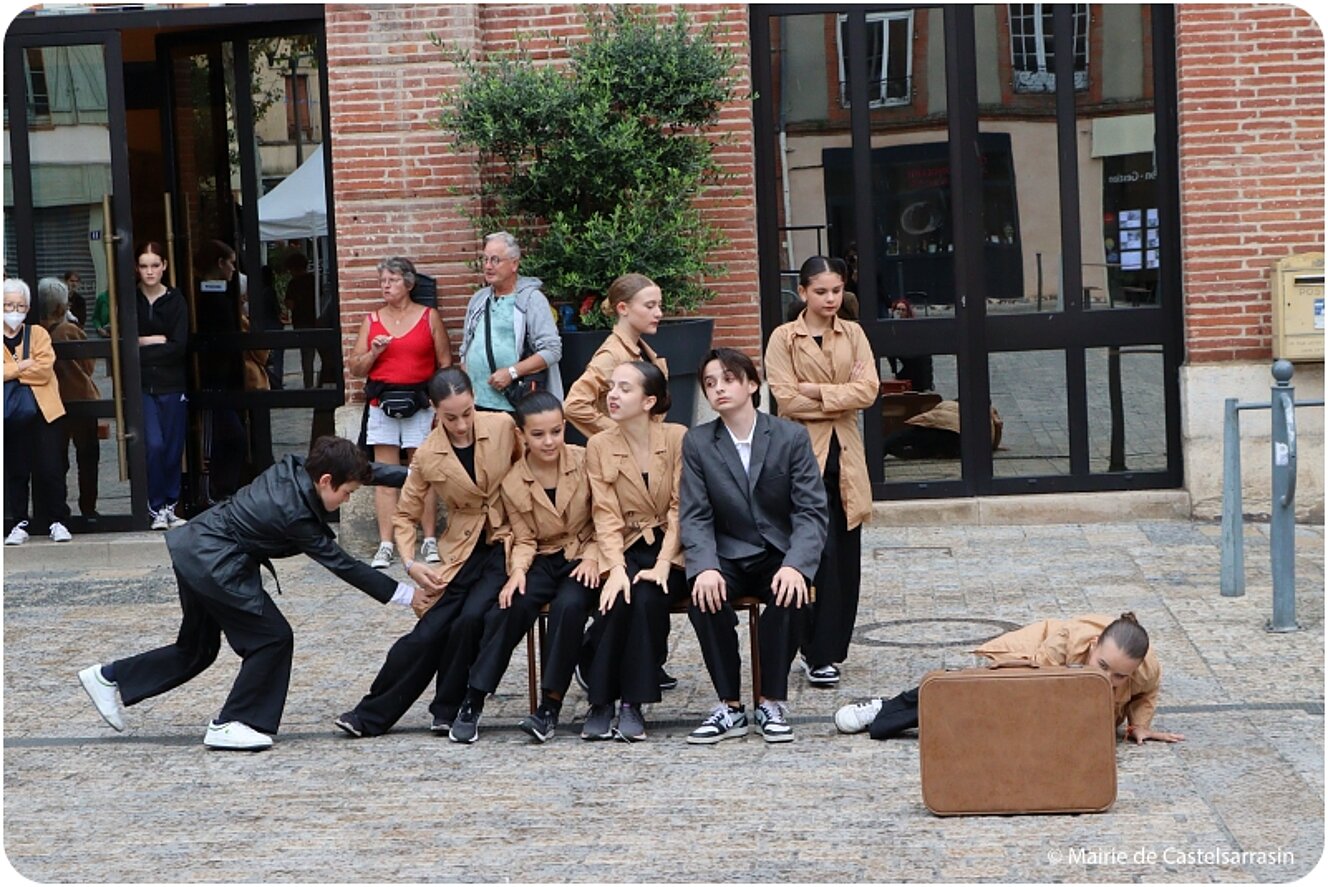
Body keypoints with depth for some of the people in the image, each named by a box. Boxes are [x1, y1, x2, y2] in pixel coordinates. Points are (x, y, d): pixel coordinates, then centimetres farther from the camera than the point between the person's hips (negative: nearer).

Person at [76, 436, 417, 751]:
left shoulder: (295, 467, -3)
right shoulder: (296, 515, -23)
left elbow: (362, 469, 9)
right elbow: (342, 565, -17)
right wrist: (406, 594, -14)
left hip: (193, 551, 10)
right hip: (215, 566, -10)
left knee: (196, 649, 21)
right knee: (273, 638, -4)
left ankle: (110, 678, 28)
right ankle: (229, 725, 2)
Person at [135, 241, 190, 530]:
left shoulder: (176, 300, 3)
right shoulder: (129, 300, 3)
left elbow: (180, 346, -6)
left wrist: (142, 345, -12)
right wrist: (158, 341, -9)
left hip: (172, 385, 1)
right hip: (142, 386, -1)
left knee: (173, 449, 3)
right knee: (154, 445, -13)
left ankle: (170, 505, 16)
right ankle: (156, 508, -2)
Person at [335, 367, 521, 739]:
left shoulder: (503, 427, -8)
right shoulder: (428, 456, -5)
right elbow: (405, 517, 3)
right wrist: (411, 564, -11)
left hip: (506, 545, -1)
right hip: (462, 552, 1)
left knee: (470, 619, -23)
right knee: (429, 632, -8)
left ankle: (448, 712, -4)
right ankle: (371, 715, 4)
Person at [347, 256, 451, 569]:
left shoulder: (429, 317, 5)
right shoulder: (371, 320, 11)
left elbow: (445, 364, 3)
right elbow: (355, 368, 12)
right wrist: (373, 352, -7)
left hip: (419, 405, -2)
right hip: (382, 405, 2)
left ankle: (429, 540, 3)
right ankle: (385, 545, -2)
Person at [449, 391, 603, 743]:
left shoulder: (586, 462, -4)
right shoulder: (512, 483, 0)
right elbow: (524, 540, 4)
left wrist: (592, 557, -12)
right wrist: (517, 570, -16)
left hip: (582, 559, -2)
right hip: (542, 560, 2)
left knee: (569, 605, -33)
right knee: (511, 606, -28)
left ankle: (551, 705, -25)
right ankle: (472, 701, -22)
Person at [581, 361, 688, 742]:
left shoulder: (678, 438, -4)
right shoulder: (599, 446, 2)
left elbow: (680, 508, -7)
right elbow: (606, 514, -5)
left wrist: (662, 565, -19)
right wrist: (616, 568, -20)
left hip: (670, 552, -1)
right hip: (625, 549, 1)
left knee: (647, 598, -31)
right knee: (621, 598, -30)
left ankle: (633, 703, -23)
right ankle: (601, 702, -22)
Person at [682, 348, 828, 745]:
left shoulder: (791, 436, -3)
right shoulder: (697, 442, 2)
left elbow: (812, 512, -8)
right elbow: (695, 516, -4)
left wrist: (795, 565, -26)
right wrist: (705, 567, -24)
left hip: (779, 554, -1)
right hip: (728, 558, 1)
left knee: (789, 594, -33)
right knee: (703, 596, -30)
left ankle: (772, 703, -19)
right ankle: (730, 707, -19)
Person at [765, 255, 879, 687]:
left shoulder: (853, 335, 11)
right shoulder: (784, 339, -1)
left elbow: (868, 390, -1)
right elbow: (787, 399, -10)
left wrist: (818, 393, -10)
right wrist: (843, 397, -7)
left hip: (845, 453, 4)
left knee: (846, 554, 4)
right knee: (818, 553, -10)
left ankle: (832, 648, 14)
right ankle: (818, 655, -7)